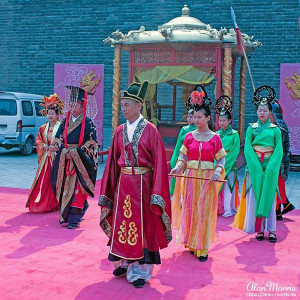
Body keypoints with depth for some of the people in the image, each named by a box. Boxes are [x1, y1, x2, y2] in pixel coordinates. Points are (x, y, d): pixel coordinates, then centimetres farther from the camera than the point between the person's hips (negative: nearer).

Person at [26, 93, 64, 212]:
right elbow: (38, 141, 15)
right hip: (45, 157, 5)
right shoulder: (43, 128, 13)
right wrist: (44, 146, -5)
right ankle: (42, 203, 13)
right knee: (43, 180, 4)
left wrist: (55, 147, -18)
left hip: (56, 157, -5)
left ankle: (55, 204, 4)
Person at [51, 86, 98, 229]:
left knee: (77, 187, -7)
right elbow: (58, 138, 9)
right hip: (65, 159, 5)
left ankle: (74, 218, -4)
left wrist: (75, 153, -16)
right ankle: (65, 214, 22)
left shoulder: (88, 123, -4)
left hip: (80, 161, -5)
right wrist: (64, 151, -9)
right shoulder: (66, 121, 10)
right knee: (65, 186, 8)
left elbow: (91, 142, -10)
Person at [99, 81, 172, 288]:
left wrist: (157, 193, -16)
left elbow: (159, 162, -11)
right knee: (122, 223, 13)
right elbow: (113, 161, 9)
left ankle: (140, 271, 17)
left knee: (142, 225, 4)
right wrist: (107, 190, 7)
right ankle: (125, 262, 32)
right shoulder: (120, 131, 6)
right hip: (123, 183, 5)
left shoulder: (150, 130, -8)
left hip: (142, 184, -5)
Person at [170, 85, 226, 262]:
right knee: (189, 209, 5)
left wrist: (217, 171, -17)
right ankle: (191, 244, 19)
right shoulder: (189, 136, 6)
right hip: (191, 177, 2)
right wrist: (178, 167, -12)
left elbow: (221, 159, 1)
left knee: (204, 211, -1)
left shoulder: (215, 138, -1)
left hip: (207, 179, -2)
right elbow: (183, 157, 6)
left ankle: (203, 248, 8)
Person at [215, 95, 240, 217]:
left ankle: (228, 209, 6)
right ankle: (219, 208, 13)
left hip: (229, 165, -4)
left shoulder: (234, 134, -2)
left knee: (227, 187, -3)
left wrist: (225, 163, -12)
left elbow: (235, 151, -6)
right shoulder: (216, 134, 10)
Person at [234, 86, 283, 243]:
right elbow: (247, 149, -3)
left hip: (270, 168, 0)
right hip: (254, 167, 1)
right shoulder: (251, 128, 6)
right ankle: (259, 229, 6)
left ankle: (271, 229, 6)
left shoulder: (275, 130, 4)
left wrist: (270, 168, -14)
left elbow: (278, 151, -1)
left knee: (269, 197, 1)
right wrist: (257, 167, -13)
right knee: (255, 197, 0)